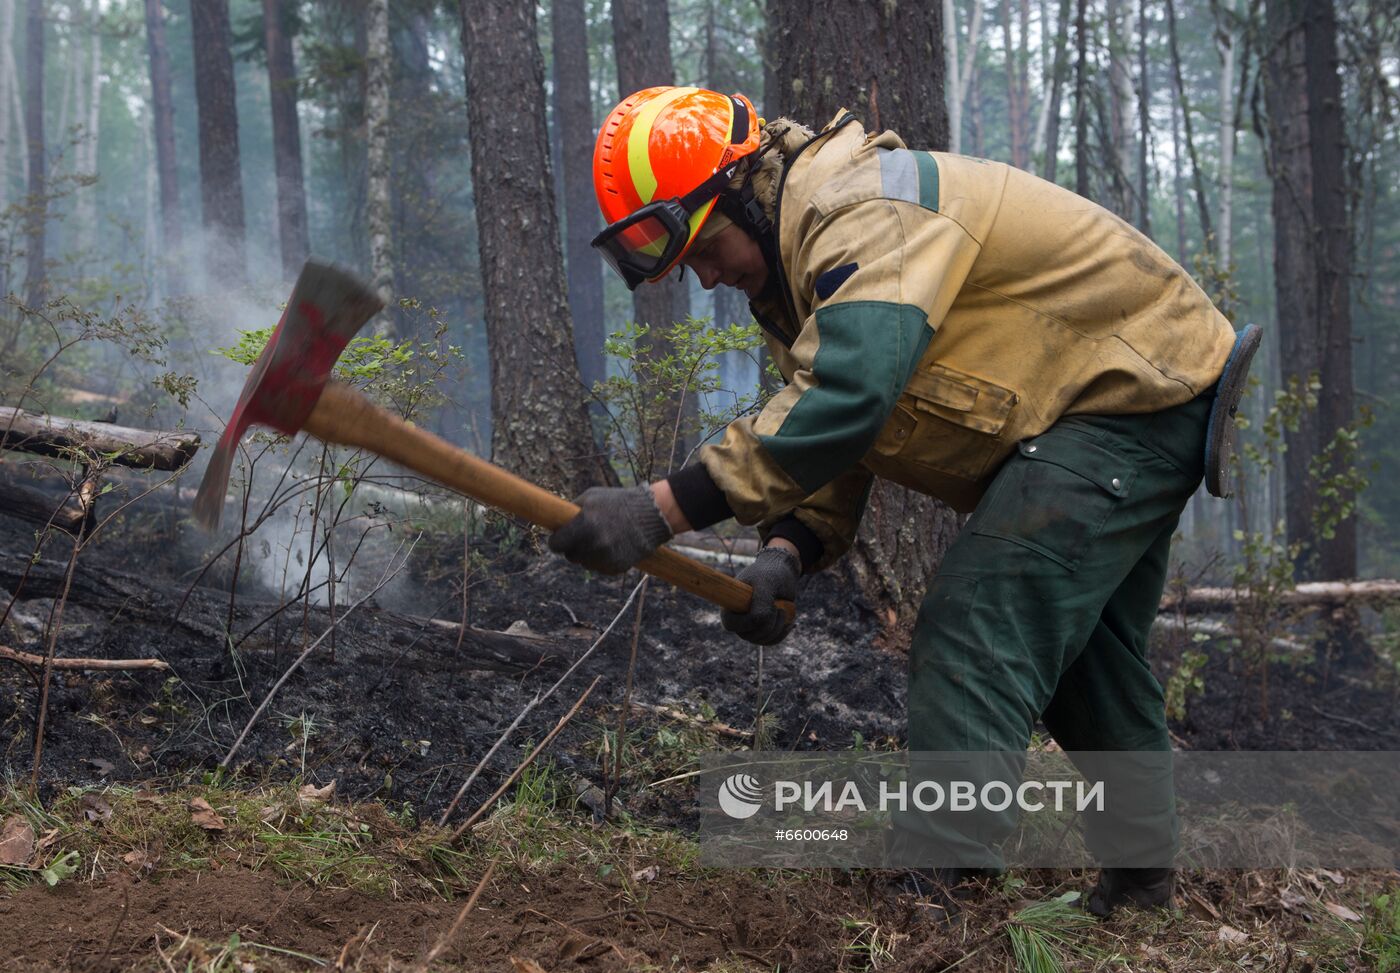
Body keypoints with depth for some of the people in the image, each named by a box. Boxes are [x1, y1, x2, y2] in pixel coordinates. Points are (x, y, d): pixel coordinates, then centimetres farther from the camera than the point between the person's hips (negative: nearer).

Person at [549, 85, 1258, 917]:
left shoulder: (862, 209, -27)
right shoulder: (798, 264, 7)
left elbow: (845, 395, -41)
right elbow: (837, 444, 4)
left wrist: (665, 510, -42)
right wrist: (787, 554, -16)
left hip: (1137, 393, -11)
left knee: (973, 636, -19)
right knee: (1087, 657, 21)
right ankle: (1140, 890, 35)